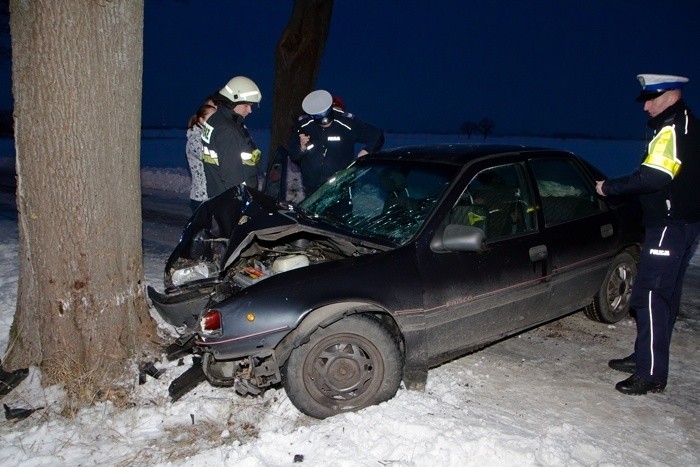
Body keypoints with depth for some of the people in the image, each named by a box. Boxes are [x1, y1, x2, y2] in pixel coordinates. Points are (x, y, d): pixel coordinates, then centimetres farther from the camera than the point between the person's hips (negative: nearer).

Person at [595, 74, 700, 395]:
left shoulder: (673, 129, -15)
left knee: (650, 296, -10)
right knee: (664, 296, 15)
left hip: (670, 225, -11)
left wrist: (610, 187, -15)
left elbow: (654, 177, -26)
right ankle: (646, 357, 27)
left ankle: (652, 374, -6)